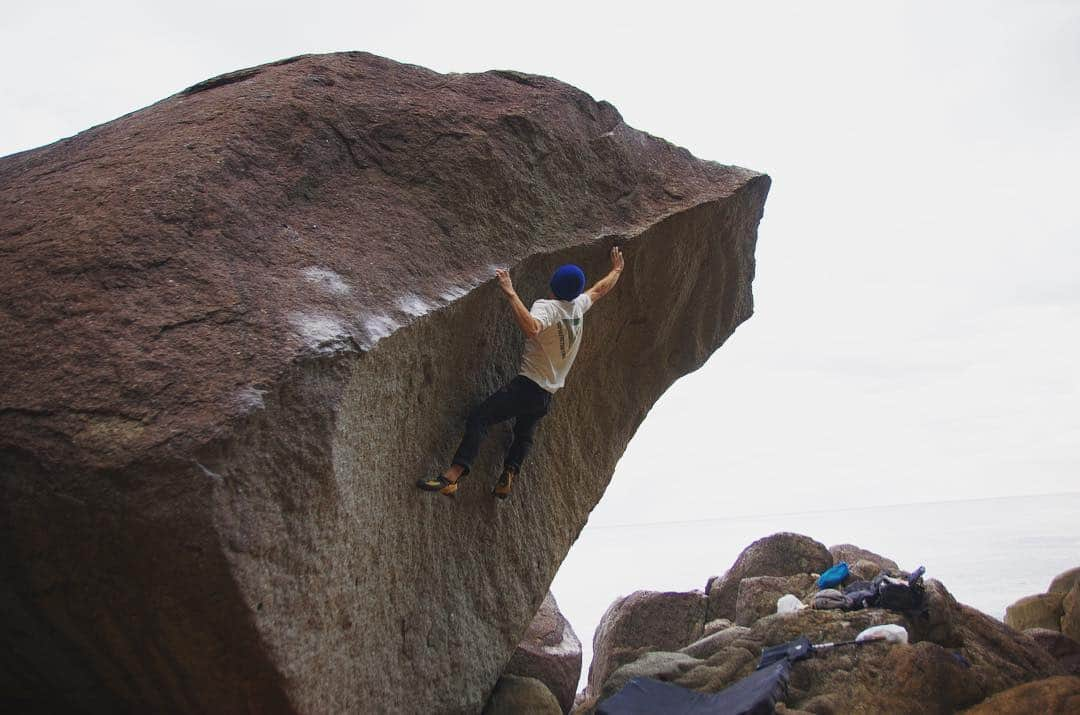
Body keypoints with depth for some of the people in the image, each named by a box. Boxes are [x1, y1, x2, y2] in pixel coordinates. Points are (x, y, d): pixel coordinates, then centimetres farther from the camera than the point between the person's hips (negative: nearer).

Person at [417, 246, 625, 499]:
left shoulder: (547, 308, -15)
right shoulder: (578, 306, 7)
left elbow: (531, 328, -39)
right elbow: (600, 289, 28)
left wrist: (511, 294, -38)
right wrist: (616, 270, 47)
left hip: (528, 385, -8)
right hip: (548, 394, 8)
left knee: (478, 417, -14)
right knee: (524, 435, 26)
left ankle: (451, 477, -27)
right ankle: (507, 479, 9)